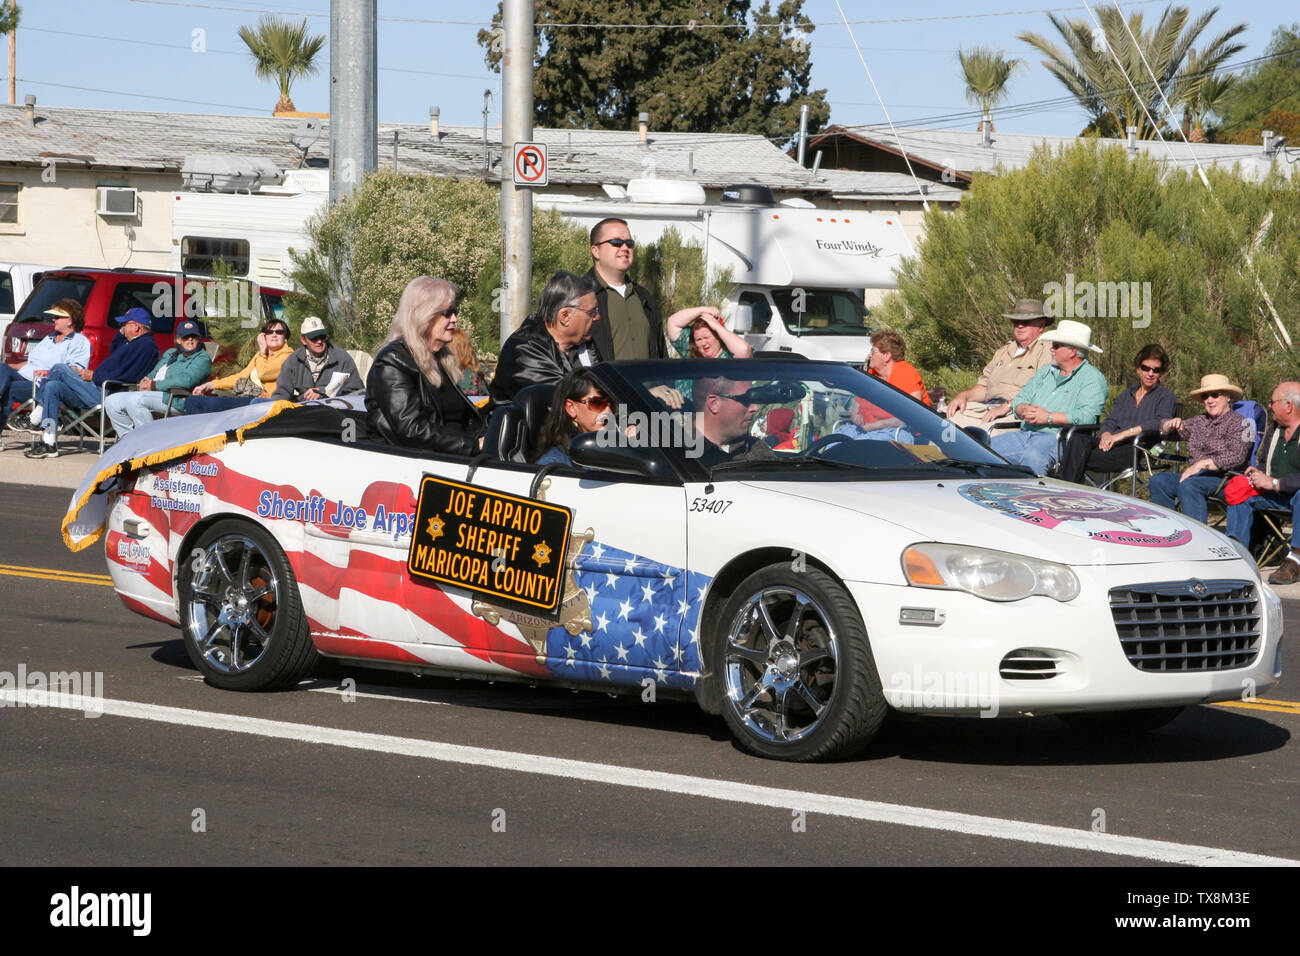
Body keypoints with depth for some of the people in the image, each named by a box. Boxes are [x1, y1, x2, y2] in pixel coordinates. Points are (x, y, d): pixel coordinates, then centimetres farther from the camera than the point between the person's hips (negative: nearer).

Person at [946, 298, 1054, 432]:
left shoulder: (1047, 351, 1)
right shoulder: (1004, 351, 28)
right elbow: (983, 388, 29)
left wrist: (1007, 406, -21)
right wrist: (963, 395, 7)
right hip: (989, 406, 8)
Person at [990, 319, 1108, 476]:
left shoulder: (1092, 378, 0)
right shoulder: (1046, 371, 25)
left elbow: (1087, 415, -15)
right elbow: (1020, 399, 22)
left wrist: (1049, 417, -15)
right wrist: (1025, 410, -4)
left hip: (1057, 438, -7)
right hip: (1025, 433, 7)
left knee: (1033, 456, -40)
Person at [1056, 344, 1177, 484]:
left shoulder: (1166, 397, 11)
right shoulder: (1126, 394, 30)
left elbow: (1161, 423, -9)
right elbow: (1110, 420, 19)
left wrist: (1124, 434, -17)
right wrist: (1106, 435, -8)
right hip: (1110, 443, 5)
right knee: (1077, 438, -29)